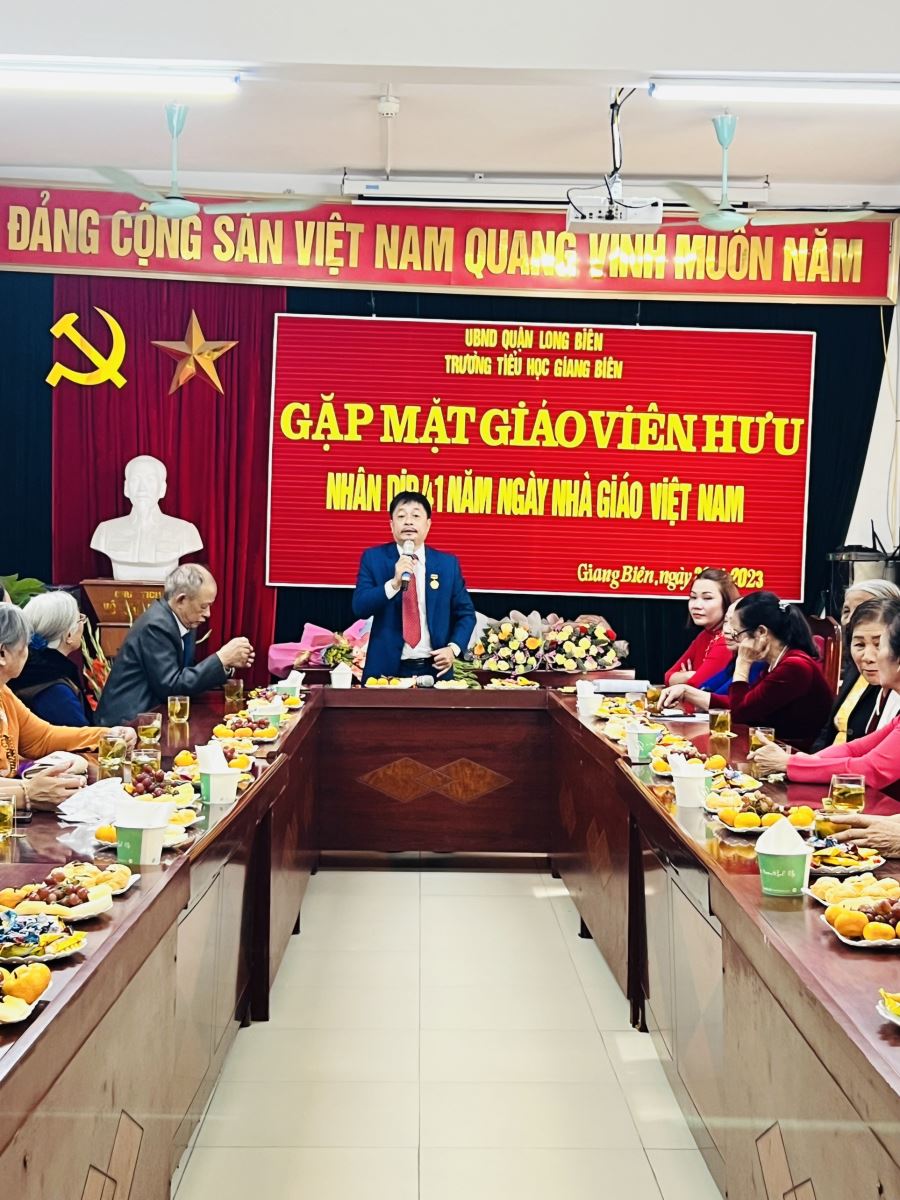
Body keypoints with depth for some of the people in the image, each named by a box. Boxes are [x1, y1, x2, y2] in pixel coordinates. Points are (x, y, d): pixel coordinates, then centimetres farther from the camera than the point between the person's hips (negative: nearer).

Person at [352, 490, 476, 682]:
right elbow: (360, 607, -10)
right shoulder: (373, 558, 0)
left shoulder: (448, 563, 3)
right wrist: (394, 583, -23)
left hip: (434, 669, 1)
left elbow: (465, 613, 8)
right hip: (386, 669, -1)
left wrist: (453, 648, -8)